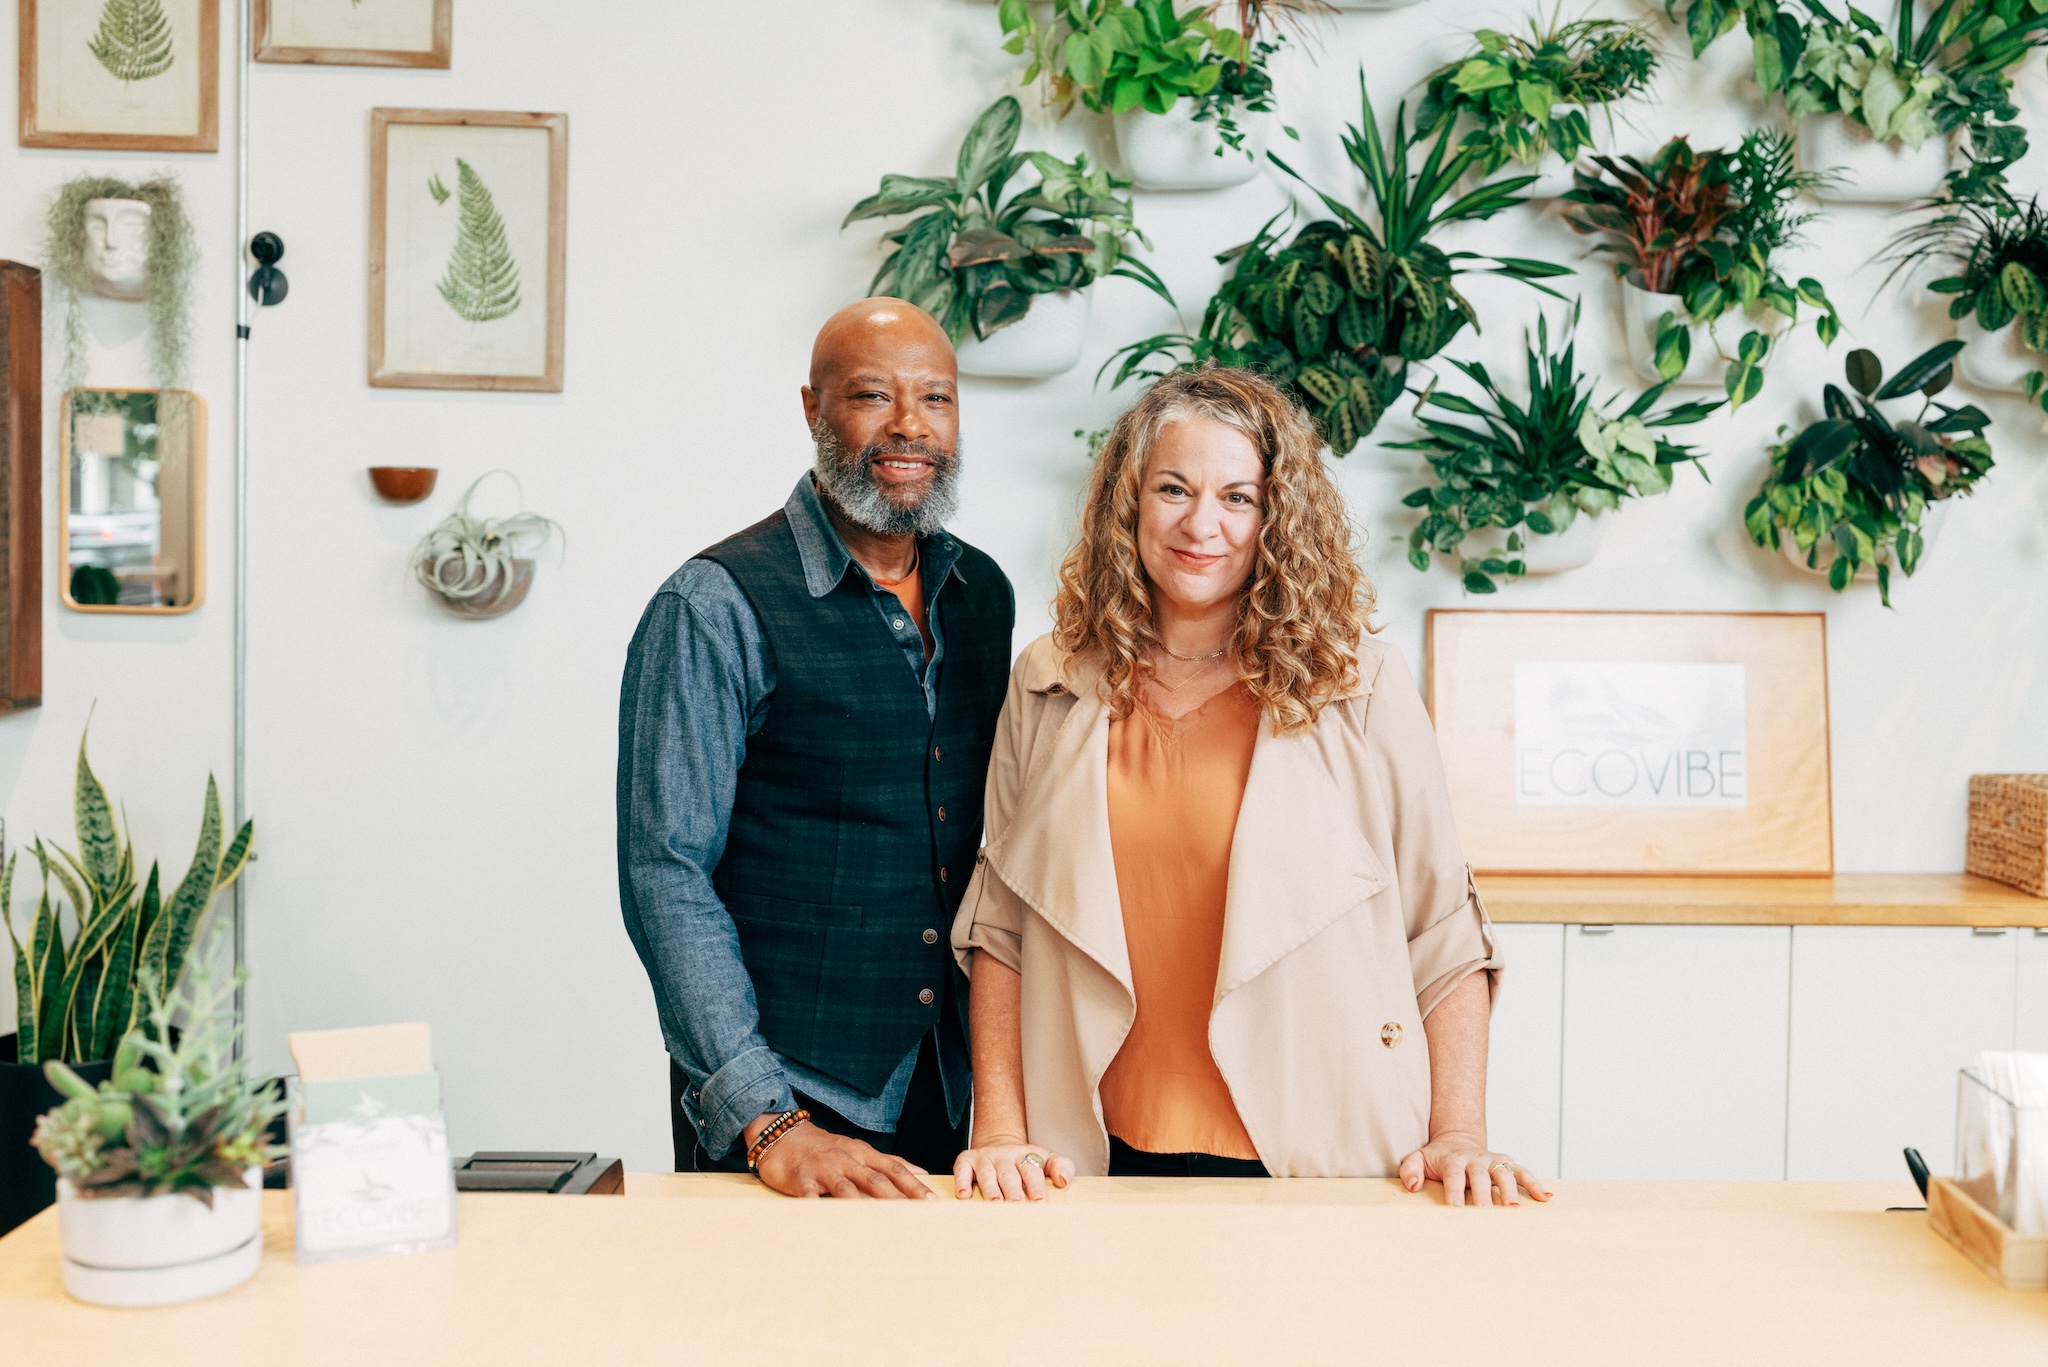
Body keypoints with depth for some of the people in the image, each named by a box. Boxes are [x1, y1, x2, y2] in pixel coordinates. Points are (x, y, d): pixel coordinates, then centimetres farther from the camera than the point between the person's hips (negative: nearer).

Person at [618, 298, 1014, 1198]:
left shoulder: (984, 595, 6)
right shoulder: (715, 608, -12)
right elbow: (665, 876, -15)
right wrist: (768, 1122, -21)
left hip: (959, 1091, 5)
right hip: (779, 1103, -5)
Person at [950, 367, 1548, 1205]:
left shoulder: (1362, 688, -4)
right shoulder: (1048, 688, 3)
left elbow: (1444, 938, 0)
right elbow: (1000, 925, 5)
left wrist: (1458, 1138, -8)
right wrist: (1000, 1133, -2)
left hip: (1322, 1164, -1)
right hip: (1108, 1165, 2)